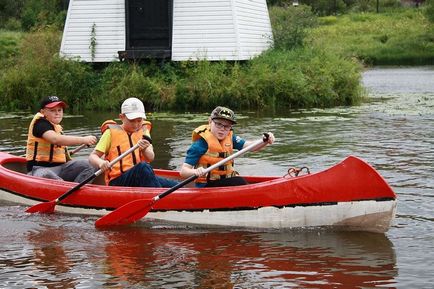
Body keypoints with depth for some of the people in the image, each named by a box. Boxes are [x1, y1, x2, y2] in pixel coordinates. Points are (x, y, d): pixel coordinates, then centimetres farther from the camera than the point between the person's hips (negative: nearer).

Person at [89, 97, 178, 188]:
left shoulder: (143, 131, 19)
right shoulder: (111, 132, 8)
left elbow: (151, 158, 4)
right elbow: (92, 156, 3)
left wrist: (144, 150, -20)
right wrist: (101, 163, -21)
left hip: (142, 179, 4)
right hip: (118, 181, -4)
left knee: (173, 185, -22)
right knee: (143, 167, -36)